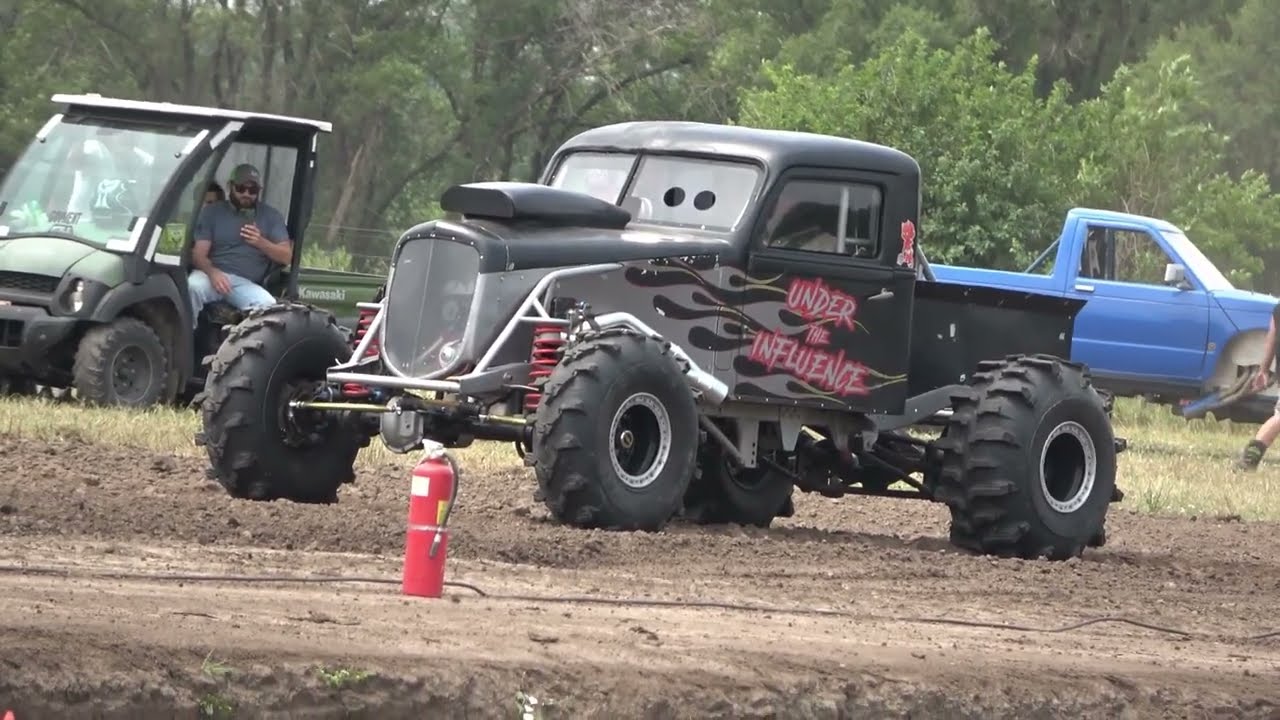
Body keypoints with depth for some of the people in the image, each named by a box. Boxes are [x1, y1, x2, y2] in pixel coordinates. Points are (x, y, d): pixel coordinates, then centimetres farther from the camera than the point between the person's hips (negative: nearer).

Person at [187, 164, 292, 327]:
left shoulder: (271, 216, 15)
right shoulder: (212, 212, 11)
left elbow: (286, 257, 8)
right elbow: (199, 254, 2)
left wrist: (261, 243, -12)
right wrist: (212, 272, -22)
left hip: (246, 283, 1)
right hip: (213, 275, -1)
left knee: (269, 306, -33)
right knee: (193, 286, -37)